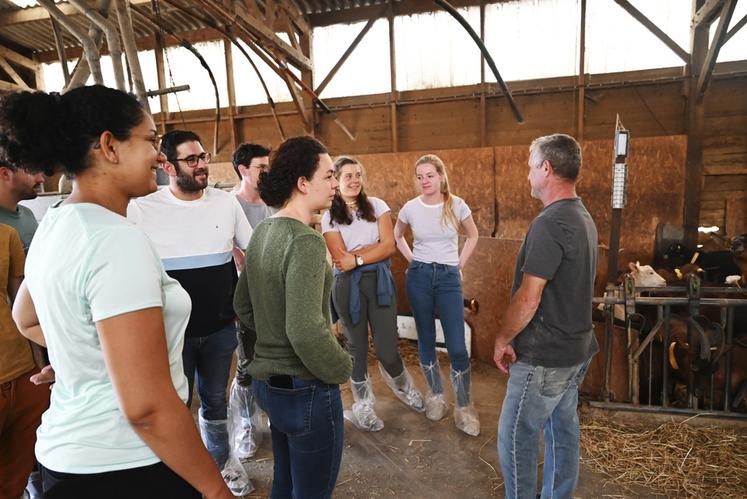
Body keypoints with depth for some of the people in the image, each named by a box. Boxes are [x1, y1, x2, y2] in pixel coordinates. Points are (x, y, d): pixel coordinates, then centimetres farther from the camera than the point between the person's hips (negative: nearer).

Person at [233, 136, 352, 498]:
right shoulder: (305, 240, -23)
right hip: (306, 388, -8)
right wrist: (340, 370, -13)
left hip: (268, 381, 8)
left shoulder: (262, 231, 4)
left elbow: (243, 305, 12)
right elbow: (306, 331, -29)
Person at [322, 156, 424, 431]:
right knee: (357, 347, 12)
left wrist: (356, 259, -14)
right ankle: (363, 406, 32)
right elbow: (340, 258, -9)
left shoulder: (376, 205, 4)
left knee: (387, 348, -1)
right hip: (347, 285, 0)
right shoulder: (329, 216, 1)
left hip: (380, 280, 0)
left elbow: (389, 246, -6)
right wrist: (376, 246, -10)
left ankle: (402, 384, 33)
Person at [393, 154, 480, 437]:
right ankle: (435, 395, 30)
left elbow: (472, 236, 12)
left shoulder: (457, 206, -4)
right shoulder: (410, 208, -2)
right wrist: (413, 261, 7)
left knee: (457, 347, -5)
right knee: (426, 340, 10)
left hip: (449, 278, -1)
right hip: (419, 277, 1)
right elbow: (397, 236, 17)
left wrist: (459, 266, 6)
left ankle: (464, 407, 13)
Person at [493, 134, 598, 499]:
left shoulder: (550, 223, -23)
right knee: (563, 430, 20)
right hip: (576, 349, 10)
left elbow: (528, 297, -24)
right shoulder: (584, 218, 9)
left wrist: (503, 339, -9)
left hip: (544, 357, -10)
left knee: (515, 438, 4)